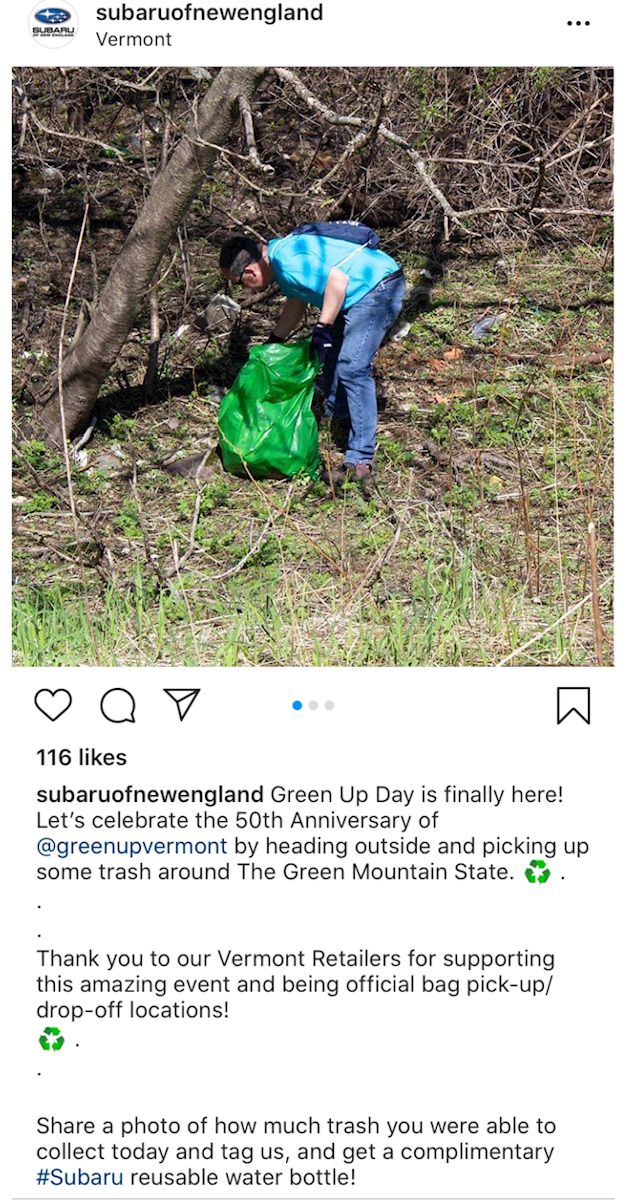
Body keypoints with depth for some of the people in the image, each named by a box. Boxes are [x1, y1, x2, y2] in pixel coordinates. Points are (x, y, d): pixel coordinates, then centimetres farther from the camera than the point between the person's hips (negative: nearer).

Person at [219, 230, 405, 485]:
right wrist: (274, 341, 32)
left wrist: (323, 327, -29)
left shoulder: (287, 260, -24)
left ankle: (361, 460, -20)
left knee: (352, 367, -18)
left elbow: (338, 278, -34)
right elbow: (297, 301, 26)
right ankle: (335, 415, 48)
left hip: (379, 287, -11)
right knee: (333, 356, 24)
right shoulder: (278, 255, 10)